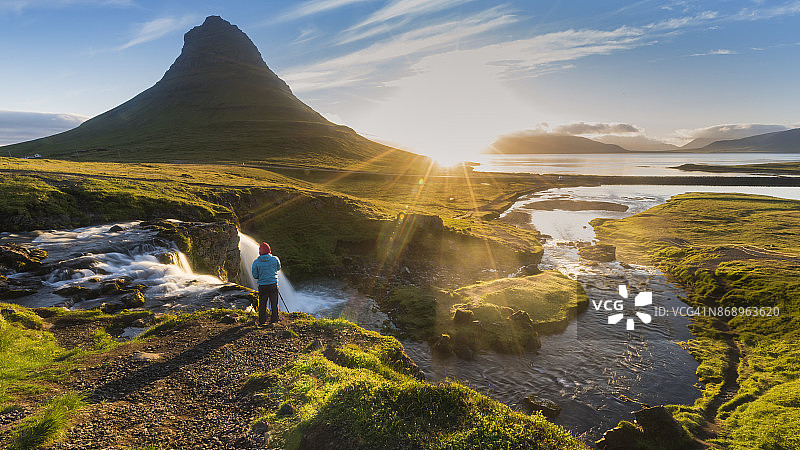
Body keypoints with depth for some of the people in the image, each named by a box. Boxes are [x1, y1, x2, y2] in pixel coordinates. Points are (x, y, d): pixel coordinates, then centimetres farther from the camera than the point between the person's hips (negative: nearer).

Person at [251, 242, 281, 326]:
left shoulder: (256, 262, -7)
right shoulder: (275, 259, -6)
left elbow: (255, 276, -1)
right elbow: (278, 268, 12)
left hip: (262, 285, 0)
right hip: (273, 284, 0)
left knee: (262, 304, 11)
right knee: (274, 303, 8)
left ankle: (261, 321, 17)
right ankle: (274, 320, 13)